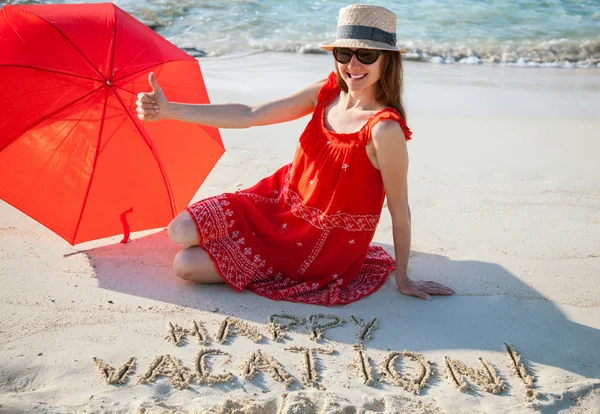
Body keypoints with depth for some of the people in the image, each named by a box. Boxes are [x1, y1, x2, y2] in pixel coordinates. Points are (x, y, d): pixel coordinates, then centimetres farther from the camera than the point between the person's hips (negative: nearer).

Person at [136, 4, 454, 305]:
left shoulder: (384, 129, -27)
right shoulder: (327, 91, -7)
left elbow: (400, 209, -18)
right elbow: (249, 116, -6)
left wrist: (402, 278, -8)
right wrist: (169, 110, -13)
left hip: (324, 244, -6)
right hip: (281, 201, 6)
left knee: (187, 265, -8)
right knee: (181, 232, 2)